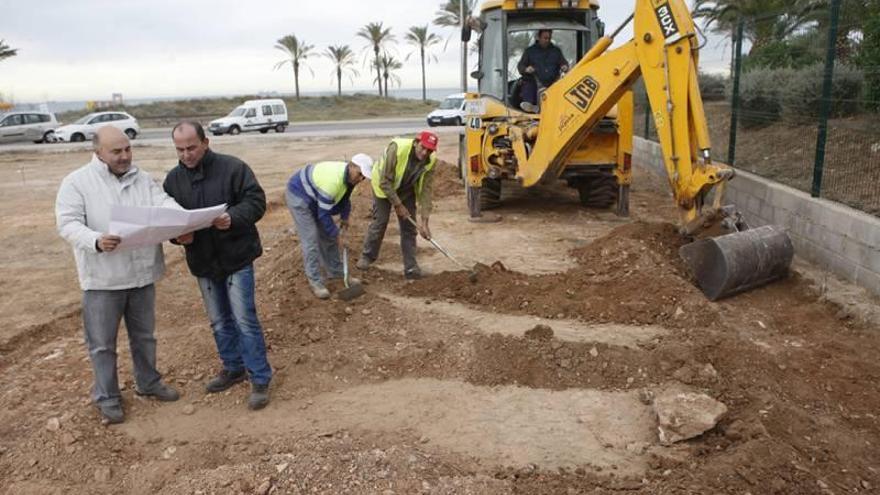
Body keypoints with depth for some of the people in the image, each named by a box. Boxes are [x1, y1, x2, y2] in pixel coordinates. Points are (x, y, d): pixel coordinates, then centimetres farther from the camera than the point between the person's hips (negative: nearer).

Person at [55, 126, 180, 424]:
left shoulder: (142, 179, 5)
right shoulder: (77, 182, -7)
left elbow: (165, 204, -8)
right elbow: (68, 224, -15)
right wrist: (96, 241, -35)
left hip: (141, 274, 4)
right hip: (102, 278, -4)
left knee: (144, 335, 19)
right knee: (103, 343, 8)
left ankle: (148, 382, 38)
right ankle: (107, 397, 24)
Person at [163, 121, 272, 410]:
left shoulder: (233, 168, -11)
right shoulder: (173, 179, 5)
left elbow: (256, 201, -12)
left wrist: (233, 218, -31)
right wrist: (177, 234, -14)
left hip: (236, 257, -5)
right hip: (202, 262, 5)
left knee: (245, 318, -4)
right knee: (219, 321, 16)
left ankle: (260, 379, 7)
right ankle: (233, 368, 34)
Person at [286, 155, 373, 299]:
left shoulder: (350, 176, -9)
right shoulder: (333, 180, -36)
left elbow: (345, 198, 11)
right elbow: (323, 214, -29)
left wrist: (344, 219, 3)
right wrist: (337, 235, -20)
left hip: (315, 198, 9)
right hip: (298, 196, -9)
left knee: (328, 236, 11)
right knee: (310, 240, -12)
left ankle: (336, 272, 22)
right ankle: (315, 281, -4)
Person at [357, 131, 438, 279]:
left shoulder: (430, 160, -23)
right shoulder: (397, 149, -36)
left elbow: (426, 190, -19)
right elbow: (385, 182, -30)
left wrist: (424, 221, -23)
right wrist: (398, 205, -24)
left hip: (407, 190, 4)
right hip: (384, 186, -3)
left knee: (409, 226, -1)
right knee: (379, 222, -3)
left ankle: (410, 267, 5)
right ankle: (367, 256, 20)